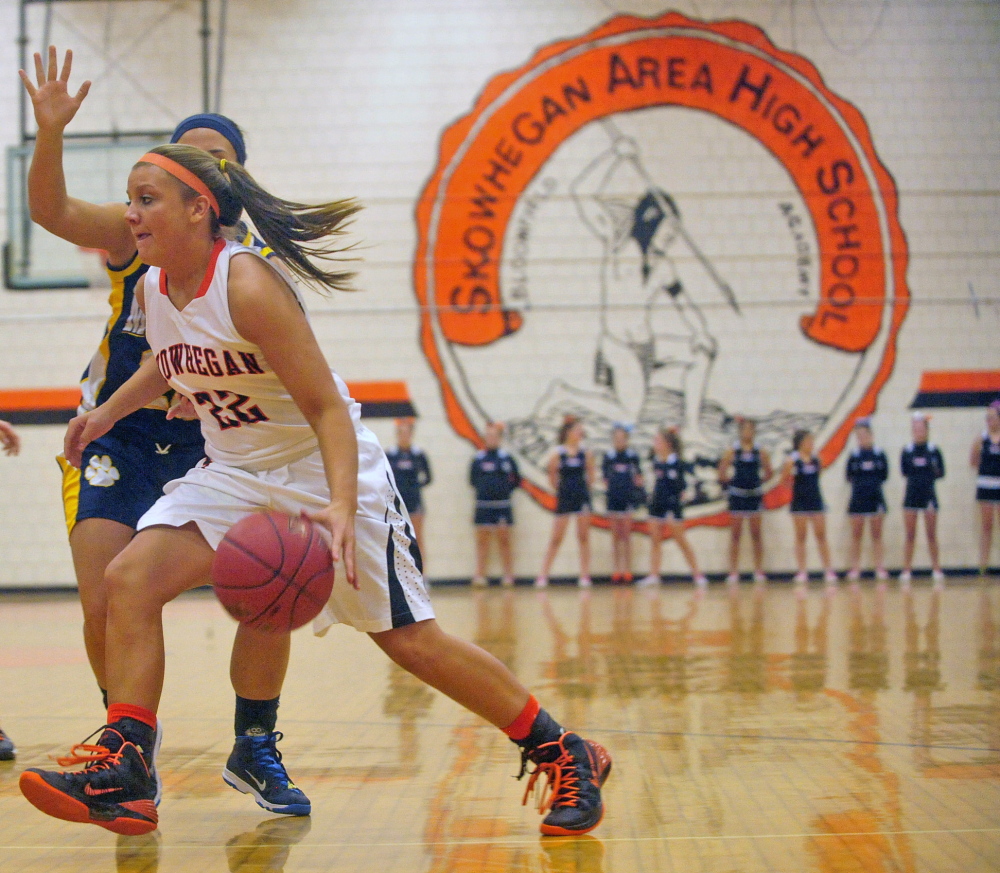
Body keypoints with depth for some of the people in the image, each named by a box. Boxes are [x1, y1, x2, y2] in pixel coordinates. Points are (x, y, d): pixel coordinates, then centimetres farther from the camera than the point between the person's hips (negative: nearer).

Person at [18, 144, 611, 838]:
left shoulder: (248, 286, -25)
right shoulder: (154, 289, -2)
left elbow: (328, 409, -27)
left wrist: (343, 507, -40)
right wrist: (108, 413, 26)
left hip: (327, 471, -7)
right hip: (235, 473, 7)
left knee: (411, 638, -6)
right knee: (129, 579, -12)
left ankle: (567, 757, 8)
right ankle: (122, 776, -9)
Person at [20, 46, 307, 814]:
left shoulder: (258, 260, -3)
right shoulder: (137, 232, -6)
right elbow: (51, 211, -23)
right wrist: (50, 134, -40)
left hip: (210, 442, 1)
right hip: (117, 435, -1)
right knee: (107, 606, -11)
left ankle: (255, 750, 9)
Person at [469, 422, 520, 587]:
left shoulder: (506, 458, 1)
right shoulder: (478, 459, 4)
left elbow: (516, 480, 6)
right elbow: (473, 480, 10)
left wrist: (506, 489, -4)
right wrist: (484, 488, -1)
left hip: (502, 505, -1)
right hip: (483, 505, 1)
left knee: (504, 540, 3)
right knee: (482, 540, 3)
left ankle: (508, 576, 7)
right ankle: (480, 575, 5)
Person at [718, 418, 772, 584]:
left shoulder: (761, 452, 2)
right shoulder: (732, 452, -2)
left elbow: (768, 474, 10)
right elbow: (722, 475, -2)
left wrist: (757, 481, 1)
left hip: (754, 495, 1)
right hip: (737, 495, -1)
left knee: (756, 534, 3)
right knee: (735, 535, 1)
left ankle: (759, 571, 9)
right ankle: (733, 572, 4)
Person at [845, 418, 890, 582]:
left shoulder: (879, 454, 0)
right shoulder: (854, 455, 2)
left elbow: (884, 475, 1)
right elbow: (849, 475, 0)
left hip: (875, 499, -1)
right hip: (858, 499, 1)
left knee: (876, 535, 3)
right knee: (856, 536, 4)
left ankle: (880, 568, 5)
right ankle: (855, 568, 8)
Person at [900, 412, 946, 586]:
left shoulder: (934, 451, 0)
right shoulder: (907, 451, 3)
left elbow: (941, 473, -1)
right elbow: (904, 472, 1)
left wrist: (934, 471, -15)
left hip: (929, 495, -1)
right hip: (911, 495, 1)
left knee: (932, 535, 2)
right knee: (910, 536, 3)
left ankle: (937, 570, 8)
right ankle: (906, 571, 6)